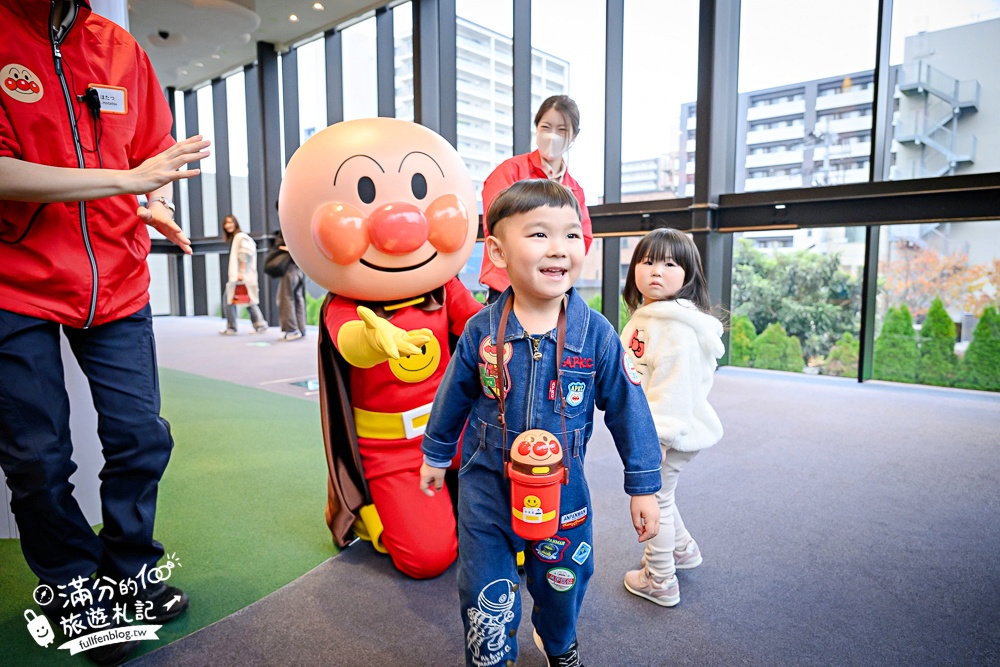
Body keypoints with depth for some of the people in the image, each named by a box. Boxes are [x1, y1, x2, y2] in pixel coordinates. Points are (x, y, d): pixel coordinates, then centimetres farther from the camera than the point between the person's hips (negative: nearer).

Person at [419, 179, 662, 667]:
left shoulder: (596, 334, -16)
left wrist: (643, 486, -1)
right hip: (486, 488, 0)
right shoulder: (481, 331, -13)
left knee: (562, 585, 24)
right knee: (487, 603, 8)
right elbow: (453, 397, 4)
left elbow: (627, 409, -6)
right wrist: (436, 454, 16)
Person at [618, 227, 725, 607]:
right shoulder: (646, 316, 10)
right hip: (646, 427, 10)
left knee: (653, 500, 6)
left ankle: (660, 583, 25)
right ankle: (683, 550, 48)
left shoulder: (677, 327, -24)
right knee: (657, 494, 26)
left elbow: (672, 389, -28)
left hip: (666, 433, -10)